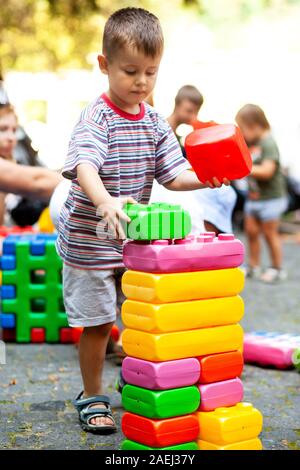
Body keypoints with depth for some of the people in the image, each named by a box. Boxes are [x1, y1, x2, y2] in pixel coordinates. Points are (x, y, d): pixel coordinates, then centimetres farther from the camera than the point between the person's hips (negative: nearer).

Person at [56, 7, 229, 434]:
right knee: (97, 324, 4)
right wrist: (104, 201, -54)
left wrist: (204, 177, -18)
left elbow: (172, 175, 3)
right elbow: (84, 166, -35)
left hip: (136, 242, 6)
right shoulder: (96, 118, -18)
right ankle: (92, 397, 23)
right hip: (91, 242, -6)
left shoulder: (156, 123, 3)